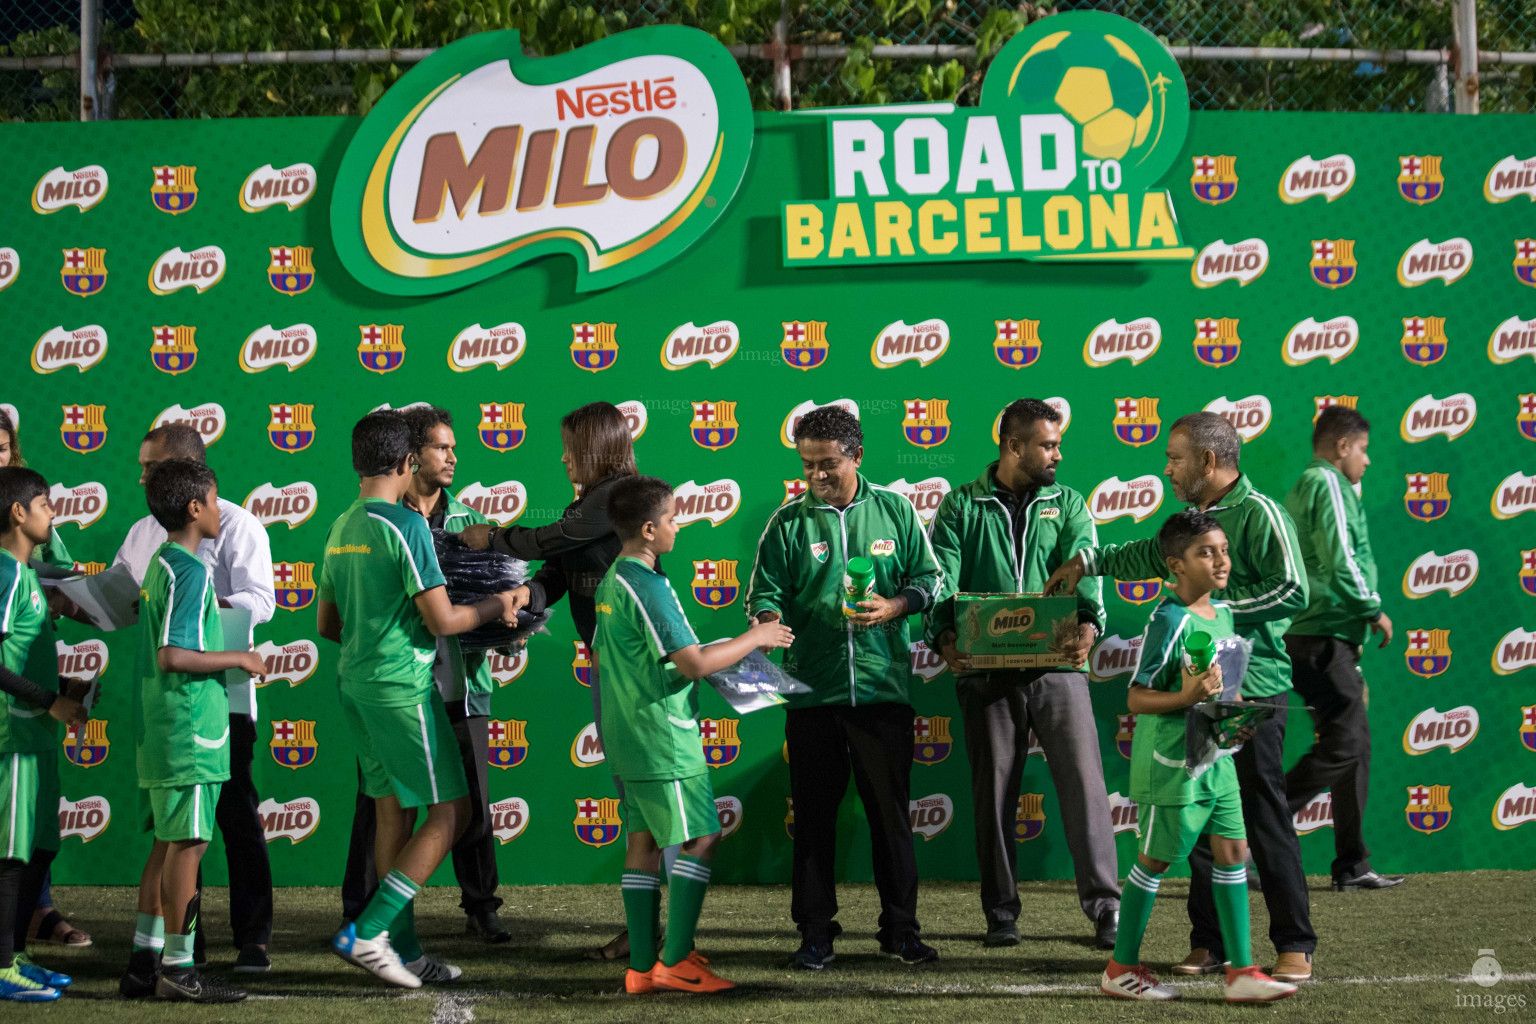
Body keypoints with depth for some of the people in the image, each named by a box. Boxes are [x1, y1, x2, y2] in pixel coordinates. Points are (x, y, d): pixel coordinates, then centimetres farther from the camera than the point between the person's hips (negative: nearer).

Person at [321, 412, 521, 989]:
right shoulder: (405, 525, -14)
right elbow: (442, 621, -16)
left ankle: (402, 949, 11)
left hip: (355, 682, 8)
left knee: (393, 812, 11)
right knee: (449, 812, -2)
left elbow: (327, 625, 18)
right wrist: (494, 608, 1)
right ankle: (367, 931, -9)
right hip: (402, 686, -8)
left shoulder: (341, 529, 10)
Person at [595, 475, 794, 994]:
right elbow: (694, 664, -22)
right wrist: (753, 638, -10)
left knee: (644, 840, 10)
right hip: (664, 738, -10)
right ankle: (675, 960, -6)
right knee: (701, 837, -4)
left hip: (625, 737, 10)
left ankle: (641, 966, 10)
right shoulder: (649, 587, -19)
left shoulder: (610, 582, 12)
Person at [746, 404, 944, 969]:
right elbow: (766, 594, 1)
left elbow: (929, 579, 9)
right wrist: (768, 622, -21)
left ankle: (901, 928, 15)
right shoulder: (789, 521, 5)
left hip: (883, 687, 0)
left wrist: (894, 607, -9)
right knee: (814, 812, 4)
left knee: (891, 811, 5)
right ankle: (815, 932, 12)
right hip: (812, 689, 0)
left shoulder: (894, 510, 6)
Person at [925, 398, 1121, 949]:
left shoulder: (1068, 504, 12)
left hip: (1057, 666, 1)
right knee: (994, 791, 4)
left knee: (1083, 780, -6)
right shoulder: (961, 506, 9)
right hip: (987, 671, 0)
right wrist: (943, 637, -21)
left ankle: (1105, 906, -2)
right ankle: (1001, 913, 12)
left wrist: (1088, 621, -24)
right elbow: (943, 579, -2)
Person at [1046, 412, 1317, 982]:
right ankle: (1210, 942, 14)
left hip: (1251, 687, -8)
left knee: (1264, 816, -7)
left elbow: (1293, 591, -18)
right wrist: (1087, 562, 37)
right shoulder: (1197, 519, 18)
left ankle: (1295, 946, -1)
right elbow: (1151, 556, 38)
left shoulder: (1259, 514, -9)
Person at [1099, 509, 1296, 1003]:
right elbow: (1137, 698, -17)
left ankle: (1241, 972, 9)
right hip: (1171, 758, -8)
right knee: (1156, 858, 3)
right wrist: (1186, 698, -30)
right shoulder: (1169, 621, -19)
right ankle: (1121, 968, 17)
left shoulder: (1223, 611, 7)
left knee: (1233, 851, 5)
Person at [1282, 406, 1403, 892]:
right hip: (1324, 637, -11)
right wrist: (1374, 611, -8)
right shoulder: (1328, 484, -9)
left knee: (1356, 744, 11)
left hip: (1321, 637, 11)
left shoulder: (1306, 486, 22)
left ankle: (1353, 867, 12)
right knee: (1341, 747, -12)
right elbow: (1340, 561, -20)